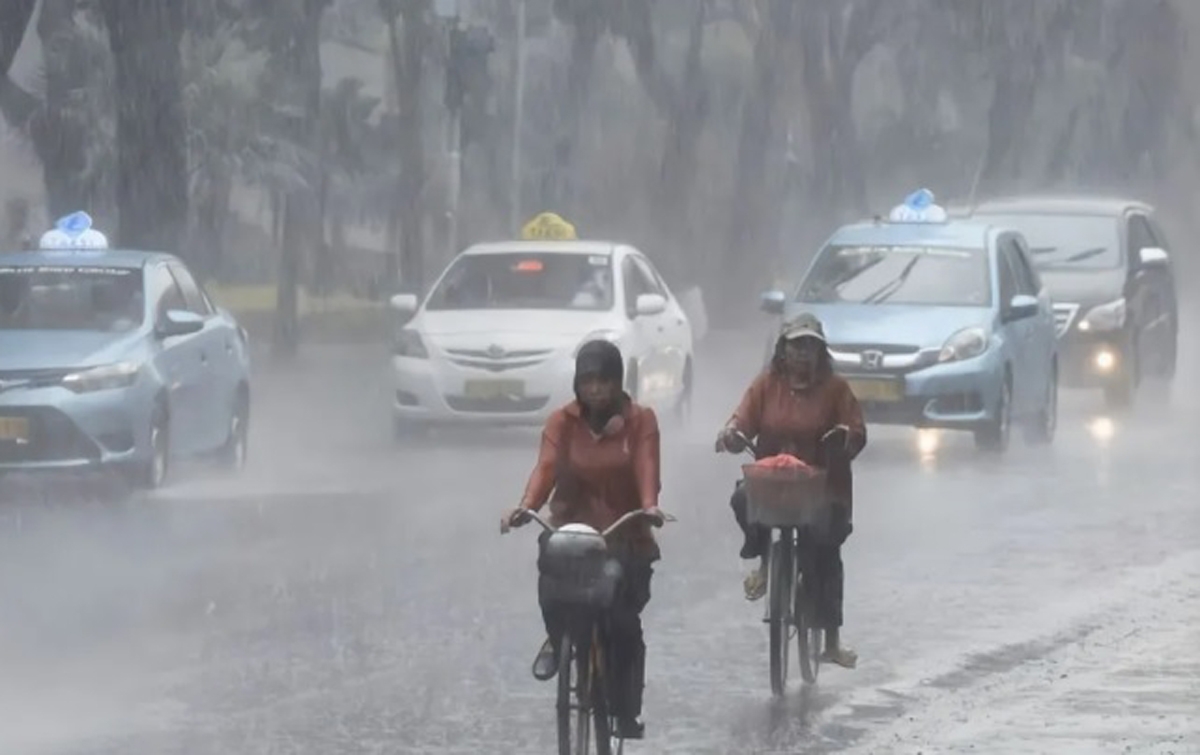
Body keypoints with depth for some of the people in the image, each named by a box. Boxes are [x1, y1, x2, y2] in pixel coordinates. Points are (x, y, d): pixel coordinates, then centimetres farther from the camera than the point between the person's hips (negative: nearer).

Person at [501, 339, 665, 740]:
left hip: (626, 537, 0)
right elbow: (546, 468, -14)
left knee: (624, 624, -10)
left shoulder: (640, 420, -1)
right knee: (551, 588, -28)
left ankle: (627, 712, 7)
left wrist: (650, 506, -38)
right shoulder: (562, 422, 0)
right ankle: (558, 641, 7)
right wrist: (525, 507, -34)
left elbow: (646, 467, -17)